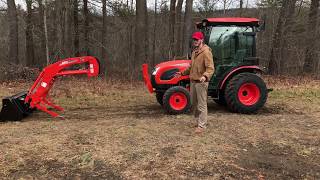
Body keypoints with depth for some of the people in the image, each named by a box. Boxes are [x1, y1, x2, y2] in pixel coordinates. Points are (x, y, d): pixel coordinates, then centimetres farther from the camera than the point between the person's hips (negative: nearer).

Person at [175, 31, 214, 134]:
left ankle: (202, 126, 5)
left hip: (201, 82, -9)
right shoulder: (194, 52, 15)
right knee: (194, 103, 17)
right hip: (193, 81, 9)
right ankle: (198, 121, 32)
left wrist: (205, 76, -38)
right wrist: (182, 73, 25)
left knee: (201, 105, -3)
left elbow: (210, 68, -21)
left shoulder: (206, 52, -13)